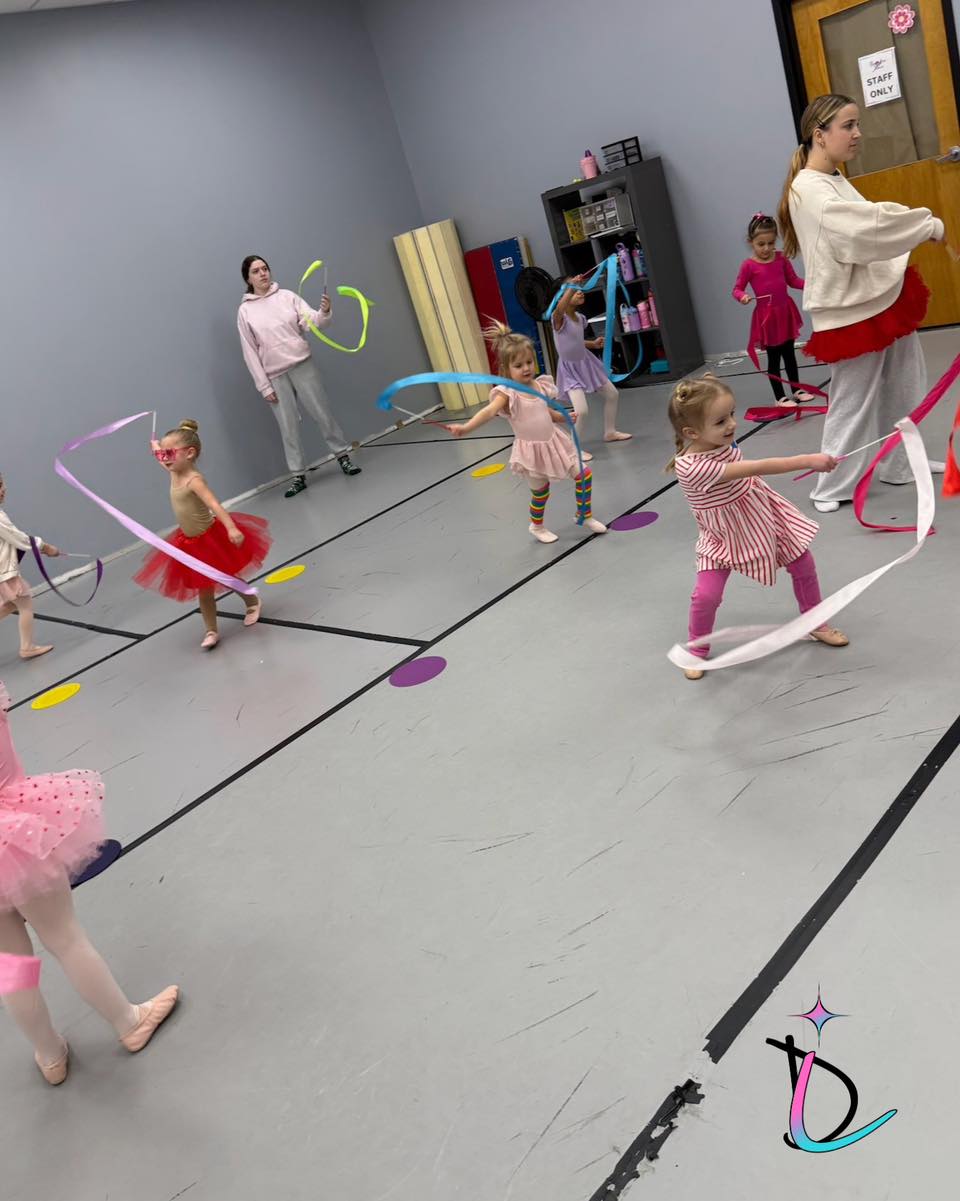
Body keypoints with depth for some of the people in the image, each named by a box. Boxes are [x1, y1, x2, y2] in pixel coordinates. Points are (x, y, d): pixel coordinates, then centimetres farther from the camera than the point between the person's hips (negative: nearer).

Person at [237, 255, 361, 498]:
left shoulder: (287, 296, 3)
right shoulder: (245, 311, 1)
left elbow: (312, 321, -6)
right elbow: (250, 352, 1)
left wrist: (324, 312, -29)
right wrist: (263, 386, -3)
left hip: (303, 365, 0)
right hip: (275, 376, 0)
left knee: (323, 413, 5)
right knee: (289, 427, 3)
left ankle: (343, 456, 22)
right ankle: (299, 476, 10)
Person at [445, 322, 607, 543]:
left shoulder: (541, 386, -1)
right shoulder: (508, 393, -20)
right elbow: (489, 411, -37)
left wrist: (565, 418, 3)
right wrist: (465, 427, -52)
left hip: (553, 443, 6)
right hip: (532, 450, -5)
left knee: (584, 475, 7)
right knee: (540, 492, 10)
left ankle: (585, 515, 29)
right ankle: (536, 527, 39)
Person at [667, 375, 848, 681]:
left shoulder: (721, 441, -12)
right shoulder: (690, 467, -36)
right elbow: (756, 468, -40)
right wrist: (808, 461, -41)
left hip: (762, 515, 7)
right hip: (724, 537, -6)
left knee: (803, 564, 12)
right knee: (706, 595, -14)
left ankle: (815, 623, 36)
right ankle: (697, 649, 14)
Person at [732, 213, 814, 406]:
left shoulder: (781, 258, 0)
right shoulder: (748, 265, -11)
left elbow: (793, 280, 8)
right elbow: (737, 289, -6)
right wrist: (743, 296, -28)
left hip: (786, 311, 4)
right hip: (767, 316, -4)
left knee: (789, 354, 15)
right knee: (774, 357, 3)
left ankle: (797, 390, 28)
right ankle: (780, 397, 12)